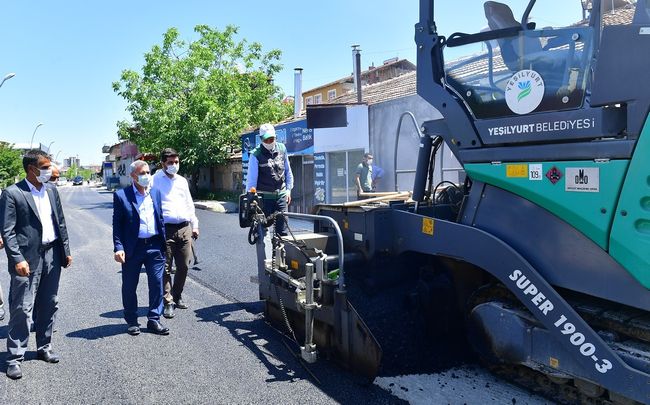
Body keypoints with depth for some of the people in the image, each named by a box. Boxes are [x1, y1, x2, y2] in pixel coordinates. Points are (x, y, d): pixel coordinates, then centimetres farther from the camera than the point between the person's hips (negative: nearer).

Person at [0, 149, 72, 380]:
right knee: (22, 309, -1)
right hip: (28, 258, -6)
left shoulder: (51, 191, 9)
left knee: (49, 305, 14)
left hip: (52, 255, 6)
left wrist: (66, 250, 11)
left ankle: (44, 348, 29)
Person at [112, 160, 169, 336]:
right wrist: (118, 247, -13)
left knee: (157, 284, 5)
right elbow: (117, 224, -5)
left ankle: (154, 319, 19)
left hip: (154, 246, 3)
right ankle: (132, 321, 26)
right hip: (132, 248, -3)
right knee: (129, 287, 10)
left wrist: (163, 244, 9)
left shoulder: (156, 193, 8)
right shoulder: (121, 195, -4)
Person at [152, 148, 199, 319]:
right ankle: (168, 302, 6)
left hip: (184, 228, 5)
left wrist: (194, 225, 18)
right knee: (165, 268, -2)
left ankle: (177, 296, 25)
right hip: (165, 229, -5)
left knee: (183, 266, 8)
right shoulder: (155, 180, 1)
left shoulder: (182, 181, 18)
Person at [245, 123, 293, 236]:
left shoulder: (282, 148, 5)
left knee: (282, 229, 1)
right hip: (264, 197, -3)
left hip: (281, 195, 3)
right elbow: (251, 177, -8)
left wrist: (288, 189, 13)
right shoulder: (256, 154, -8)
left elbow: (288, 171, 15)